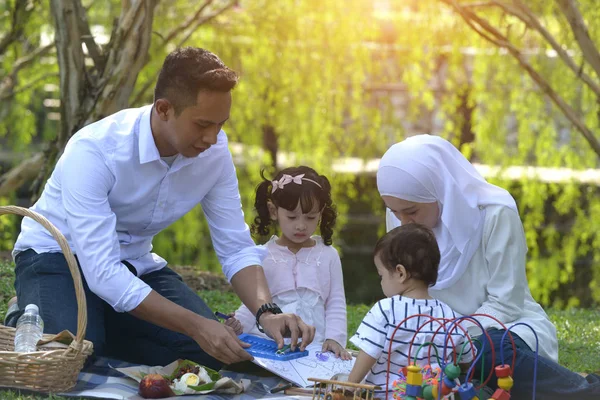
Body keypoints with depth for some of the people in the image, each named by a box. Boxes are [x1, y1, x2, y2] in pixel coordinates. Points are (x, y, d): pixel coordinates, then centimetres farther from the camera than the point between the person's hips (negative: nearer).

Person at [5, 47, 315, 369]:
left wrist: (267, 313, -28)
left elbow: (236, 248, -8)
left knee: (211, 352, -15)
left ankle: (99, 330, 7)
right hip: (57, 257, -5)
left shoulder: (214, 150, -15)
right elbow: (103, 274, -37)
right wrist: (195, 326, -41)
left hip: (134, 264, 5)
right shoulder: (93, 151, -32)